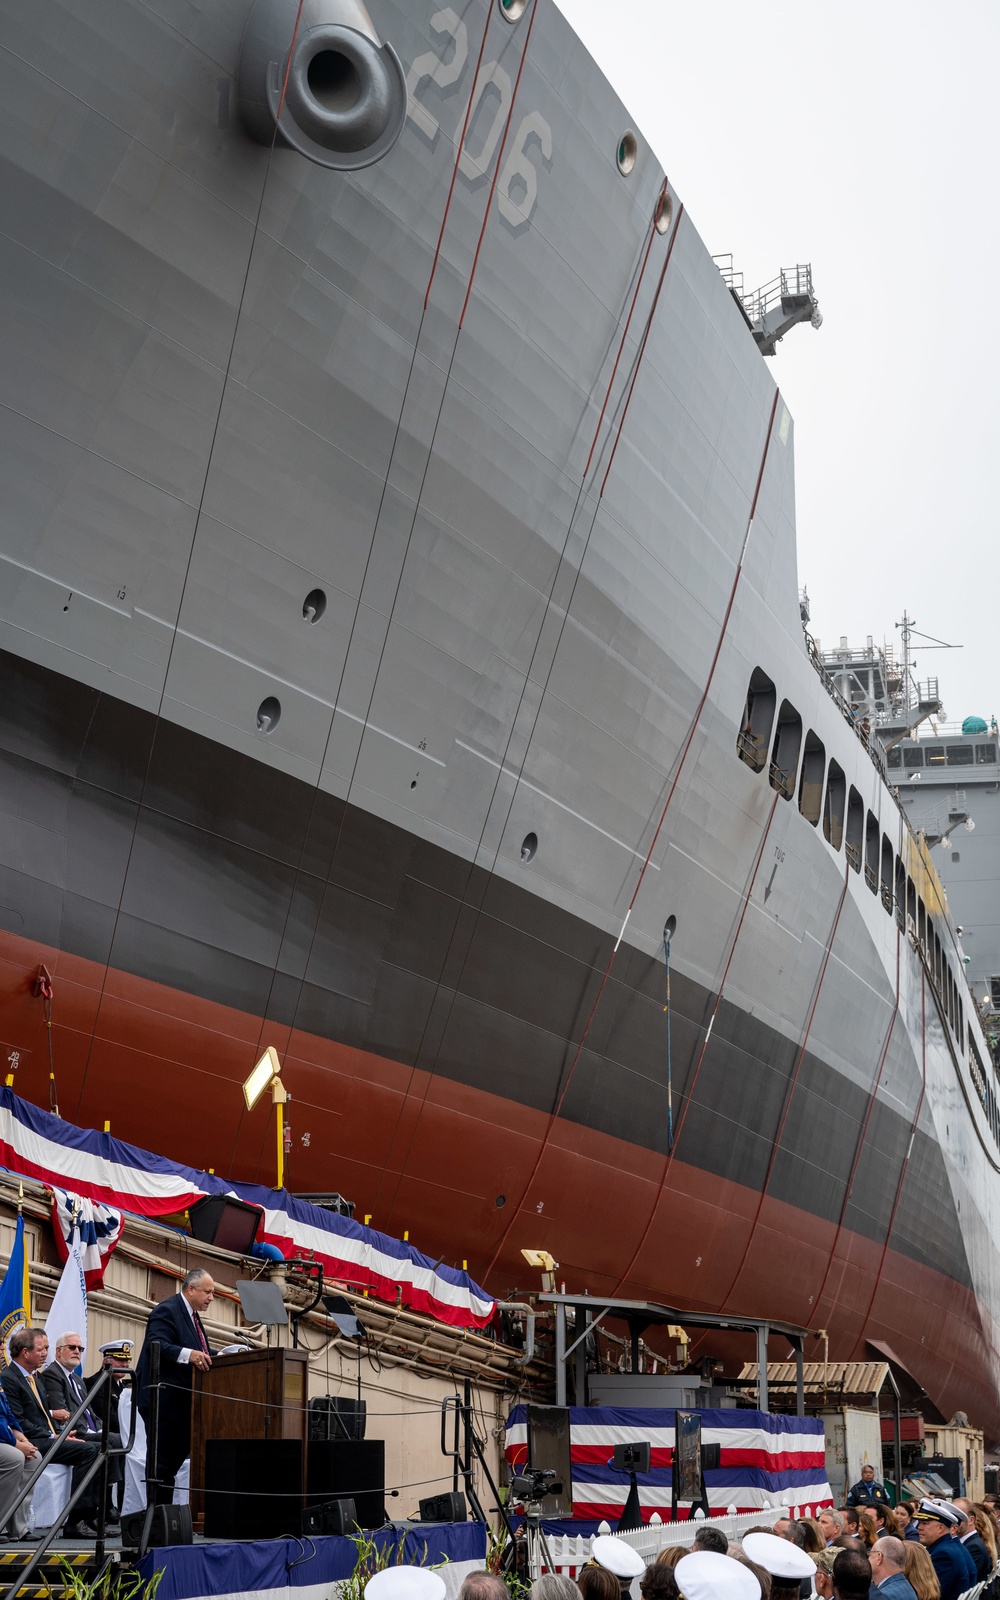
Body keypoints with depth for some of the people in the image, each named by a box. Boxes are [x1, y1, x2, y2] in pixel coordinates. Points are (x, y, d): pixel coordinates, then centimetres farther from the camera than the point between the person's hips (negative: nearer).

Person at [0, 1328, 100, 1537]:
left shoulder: (33, 1377, 22)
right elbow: (19, 1422, -16)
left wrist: (60, 1434, 5)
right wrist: (53, 1437, -15)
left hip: (47, 1439, 9)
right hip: (34, 1444, -9)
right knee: (88, 1450, -24)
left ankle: (93, 1516, -10)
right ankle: (77, 1522, -22)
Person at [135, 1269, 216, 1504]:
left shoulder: (192, 1315, 20)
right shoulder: (166, 1310, -11)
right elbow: (157, 1345, -26)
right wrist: (188, 1354, -39)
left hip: (182, 1401, 10)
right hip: (165, 1400, -10)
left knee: (176, 1457, 9)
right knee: (163, 1461, -6)